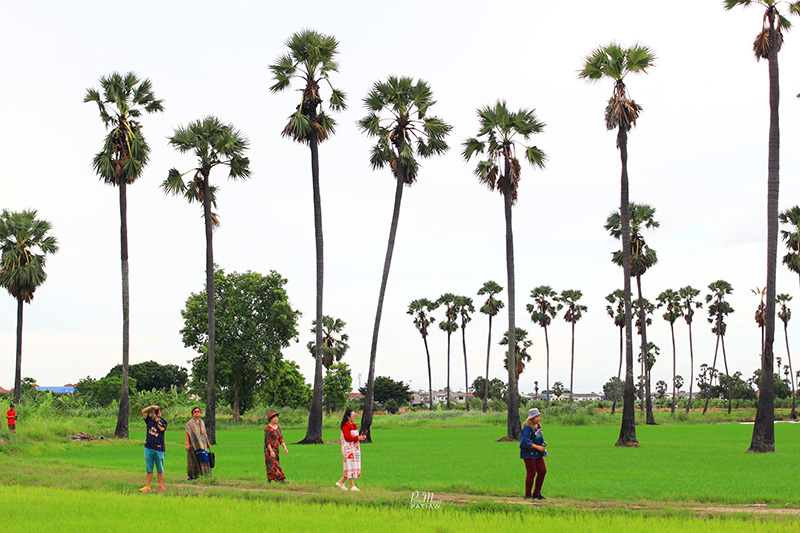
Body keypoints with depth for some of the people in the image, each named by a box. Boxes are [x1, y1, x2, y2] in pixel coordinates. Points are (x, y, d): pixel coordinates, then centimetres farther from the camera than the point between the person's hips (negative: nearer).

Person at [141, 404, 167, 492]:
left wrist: (157, 419, -11)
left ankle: (160, 485, 11)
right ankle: (147, 486, 7)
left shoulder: (162, 422, 4)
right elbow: (143, 411, 5)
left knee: (160, 469, 4)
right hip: (149, 448, 2)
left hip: (159, 449, -2)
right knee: (149, 469, 5)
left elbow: (162, 429, -15)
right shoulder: (149, 420, 11)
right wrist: (152, 406, -2)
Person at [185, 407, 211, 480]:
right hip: (194, 443, -6)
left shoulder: (202, 422, 14)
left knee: (202, 459, 3)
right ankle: (192, 475, 1)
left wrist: (207, 442, 16)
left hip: (202, 443, 6)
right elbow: (187, 433, -10)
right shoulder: (190, 423, -5)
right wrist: (187, 444, -17)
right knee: (194, 459, -5)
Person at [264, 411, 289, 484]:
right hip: (269, 449, -8)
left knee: (271, 466, 9)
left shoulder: (278, 428, 10)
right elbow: (267, 441, -17)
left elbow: (281, 439, 8)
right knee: (274, 465, -11)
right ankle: (280, 480, -17)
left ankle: (269, 480, 15)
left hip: (276, 449, 8)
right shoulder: (267, 429, -14)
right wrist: (271, 451, -22)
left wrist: (285, 447, -4)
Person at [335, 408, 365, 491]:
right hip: (349, 449, -9)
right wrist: (358, 438, -23)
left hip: (355, 449, 9)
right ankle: (352, 486, -2)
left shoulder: (354, 425, 17)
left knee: (352, 467, 10)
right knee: (351, 466, -6)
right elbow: (347, 437, -20)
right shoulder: (345, 426, -12)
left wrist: (361, 436, 2)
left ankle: (340, 482, 18)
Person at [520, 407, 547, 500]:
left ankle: (537, 493, 15)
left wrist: (543, 448, 11)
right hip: (529, 453, -8)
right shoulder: (528, 427, -16)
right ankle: (527, 495, 7)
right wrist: (537, 447, -20)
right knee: (531, 473, -5)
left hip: (538, 454, 8)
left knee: (542, 471, 3)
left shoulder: (538, 426, 11)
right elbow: (525, 442, -22)